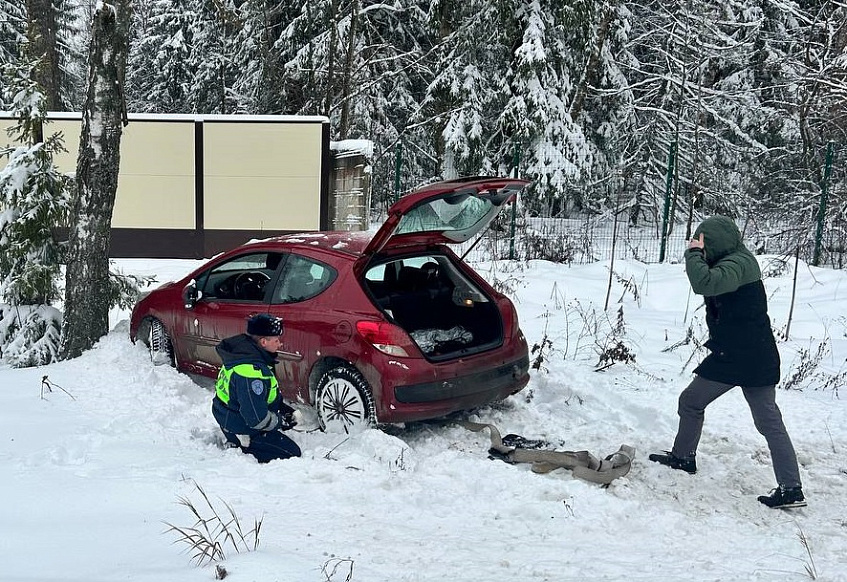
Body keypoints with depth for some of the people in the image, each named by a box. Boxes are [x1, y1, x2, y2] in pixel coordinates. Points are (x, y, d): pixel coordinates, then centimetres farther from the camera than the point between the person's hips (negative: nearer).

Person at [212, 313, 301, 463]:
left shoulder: (242, 351, 0)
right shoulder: (251, 373, -32)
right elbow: (258, 419, -29)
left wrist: (283, 408, 8)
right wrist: (282, 422, -11)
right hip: (242, 431, -10)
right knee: (292, 453, -6)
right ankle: (239, 449, -7)